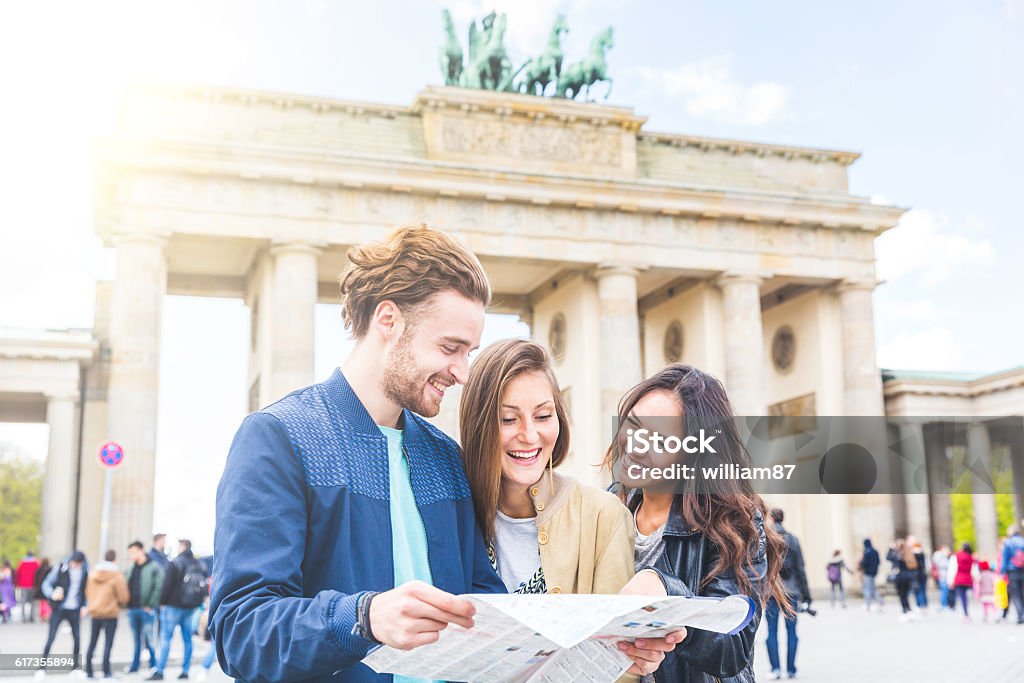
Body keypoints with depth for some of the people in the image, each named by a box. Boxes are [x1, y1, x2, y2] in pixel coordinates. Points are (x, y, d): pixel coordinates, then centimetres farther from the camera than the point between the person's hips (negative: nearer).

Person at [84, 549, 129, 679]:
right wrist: (119, 604, 10)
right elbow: (123, 597, -12)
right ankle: (106, 672, -2)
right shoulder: (116, 576, -13)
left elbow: (87, 592, 9)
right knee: (108, 644, -1)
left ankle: (88, 671, 16)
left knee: (92, 643, 13)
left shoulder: (93, 573, 3)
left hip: (95, 613, 5)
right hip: (110, 614, -5)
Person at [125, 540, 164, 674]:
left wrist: (150, 605, -15)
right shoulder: (130, 569, 13)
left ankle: (154, 664, 8)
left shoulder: (154, 567, -6)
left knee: (147, 637, -4)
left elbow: (158, 587, -11)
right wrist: (127, 603, 4)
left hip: (147, 608, -6)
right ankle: (135, 664, 22)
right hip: (132, 608, 6)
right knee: (136, 638, 13)